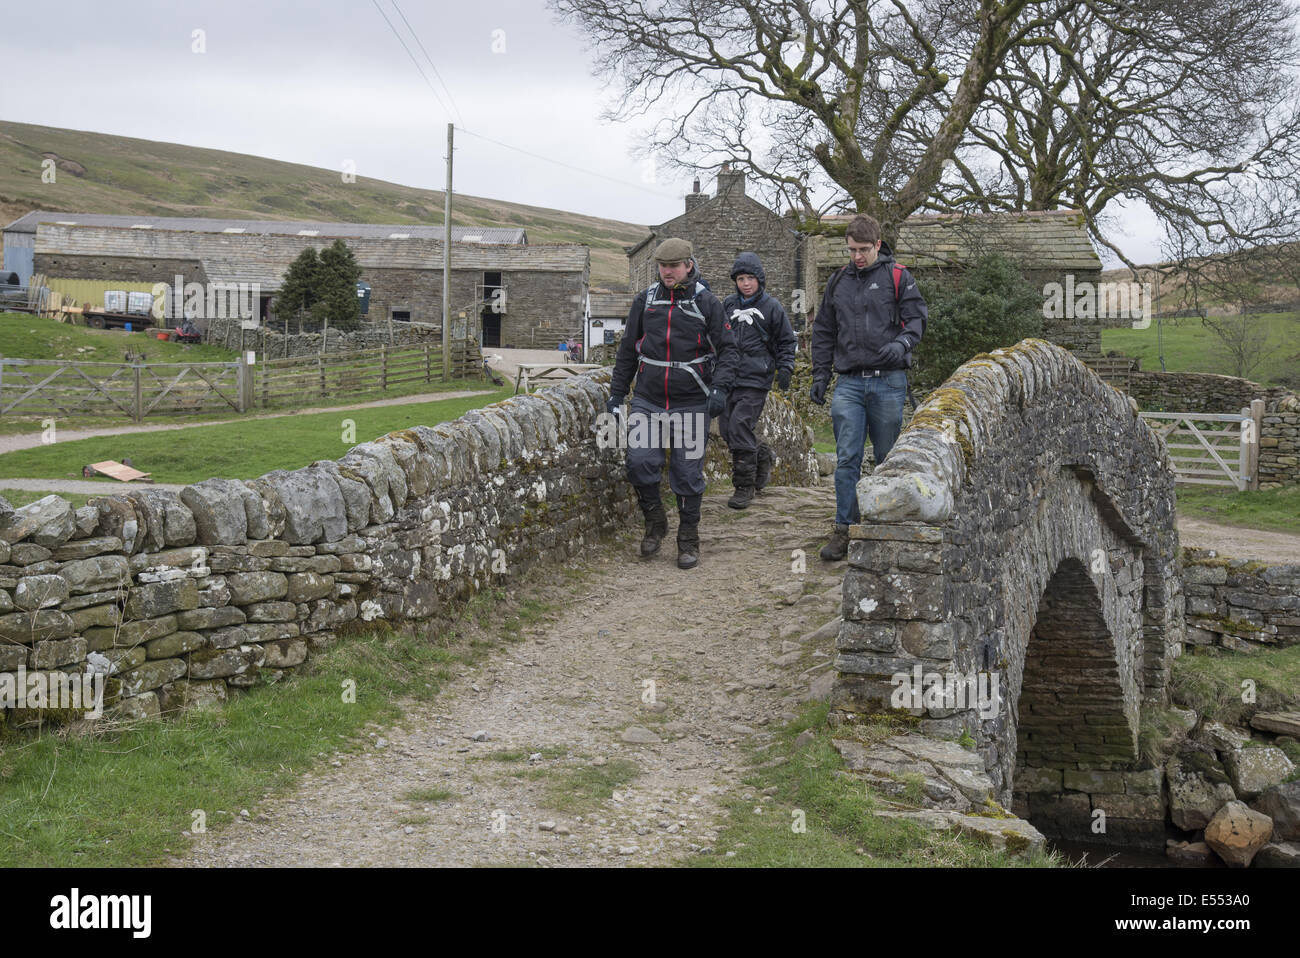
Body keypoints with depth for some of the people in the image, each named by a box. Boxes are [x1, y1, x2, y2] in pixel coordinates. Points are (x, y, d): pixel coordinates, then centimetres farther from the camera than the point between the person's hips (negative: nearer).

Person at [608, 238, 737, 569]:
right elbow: (628, 349, 16)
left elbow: (726, 349, 0)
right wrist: (616, 392, 13)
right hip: (647, 399, 2)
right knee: (640, 462, -10)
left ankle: (688, 539, 16)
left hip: (691, 403, -2)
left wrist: (719, 388, -15)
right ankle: (655, 522, 13)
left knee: (687, 473, 2)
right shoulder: (645, 300, 8)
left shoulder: (706, 302, 0)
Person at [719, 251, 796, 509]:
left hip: (756, 379, -5)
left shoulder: (771, 307, 0)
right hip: (729, 376, 5)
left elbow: (787, 341, 8)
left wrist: (785, 369, -3)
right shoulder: (728, 304, 11)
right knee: (727, 427, 4)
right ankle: (761, 455, 31)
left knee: (740, 426, -14)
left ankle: (745, 485, -5)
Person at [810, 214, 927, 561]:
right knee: (847, 459, -4)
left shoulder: (898, 277, 2)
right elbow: (824, 332, 18)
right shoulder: (838, 281, 13)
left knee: (888, 459, 5)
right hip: (849, 383, 2)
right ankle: (844, 530, -1)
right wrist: (820, 376, 12)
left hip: (888, 381, -2)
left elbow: (918, 318, -1)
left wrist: (901, 343, -22)